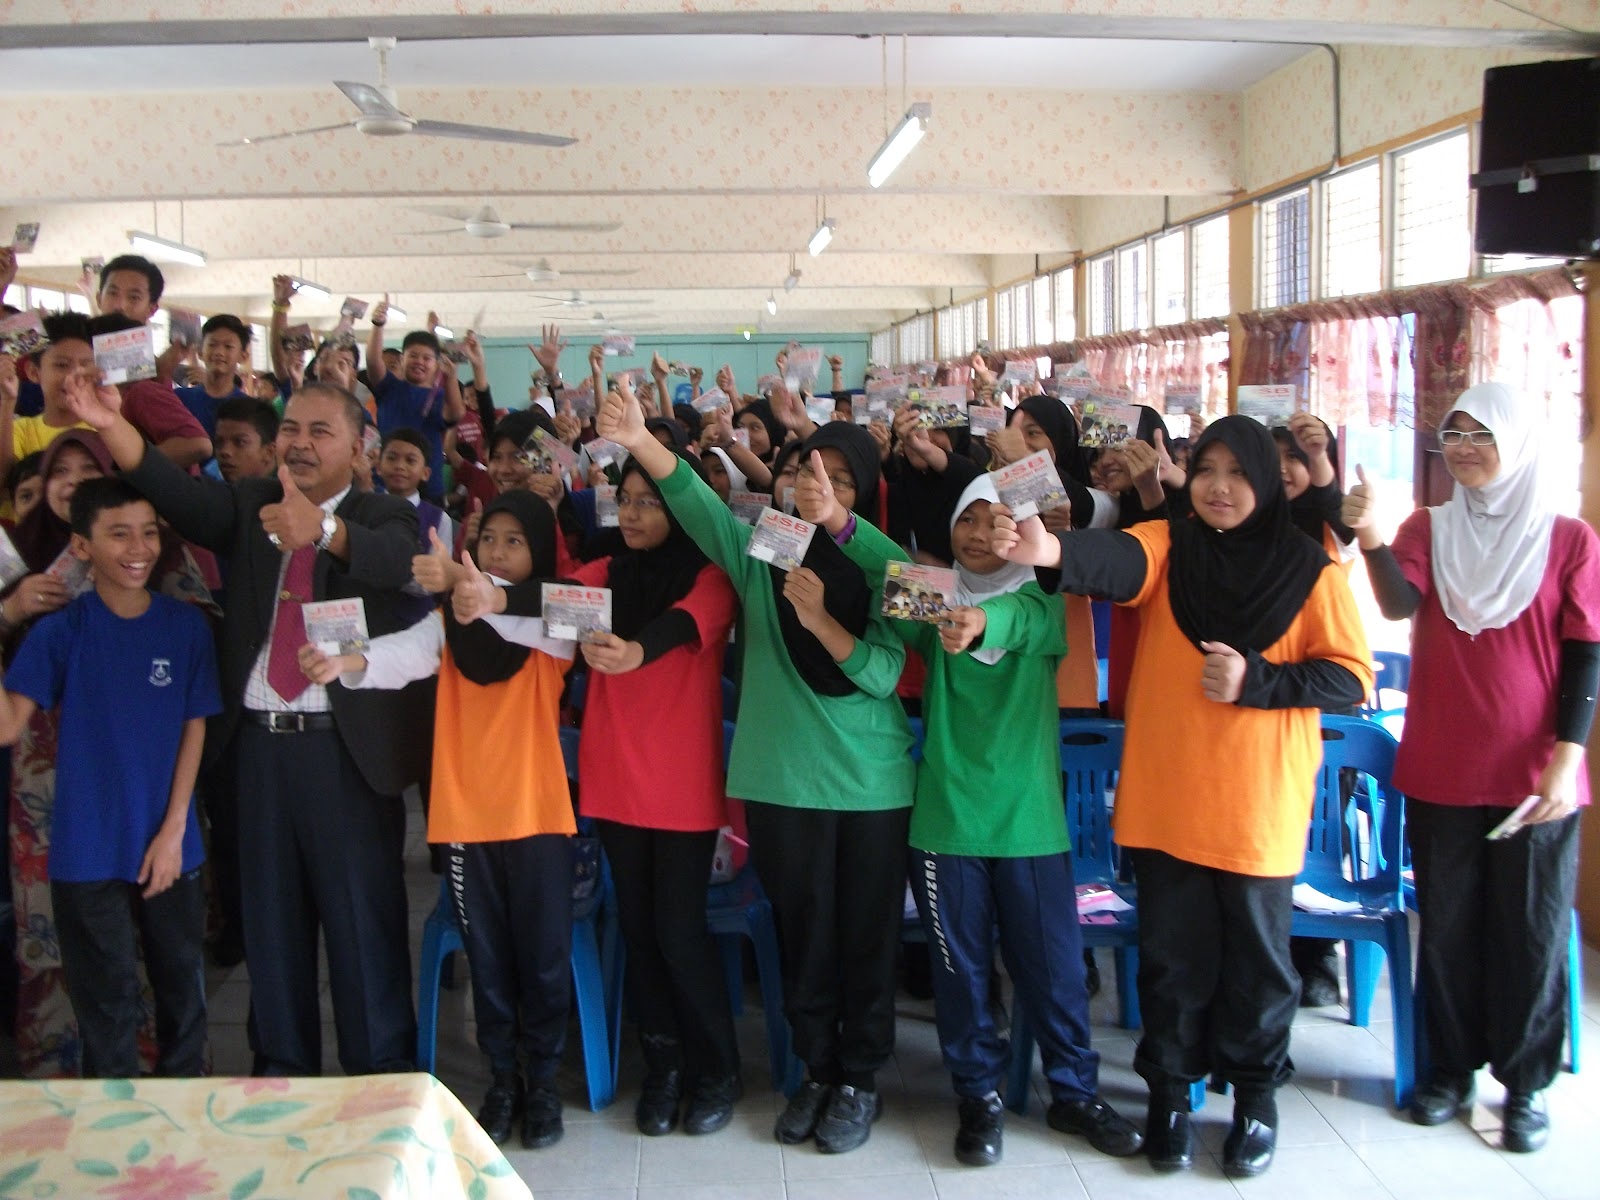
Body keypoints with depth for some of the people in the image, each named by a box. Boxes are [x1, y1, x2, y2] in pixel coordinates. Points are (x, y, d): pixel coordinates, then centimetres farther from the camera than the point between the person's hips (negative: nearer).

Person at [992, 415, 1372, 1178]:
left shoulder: (1308, 570, -3)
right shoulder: (1167, 547, -2)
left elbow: (1350, 677, -3)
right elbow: (1115, 558, -25)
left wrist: (1255, 680, -18)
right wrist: (1053, 552, -47)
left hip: (1258, 801, -1)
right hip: (1165, 796, 1)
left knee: (1256, 951, 11)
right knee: (1172, 951, 11)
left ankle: (1256, 1095, 31)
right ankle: (1169, 1090, 29)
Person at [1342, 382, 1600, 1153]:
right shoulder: (1429, 528, 5)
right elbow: (1399, 605, -14)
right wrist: (1369, 539, -32)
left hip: (1534, 777, -2)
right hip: (1439, 771, 2)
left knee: (1531, 932, 4)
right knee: (1446, 928, 10)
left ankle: (1526, 1084, 18)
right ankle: (1450, 1069, 23)